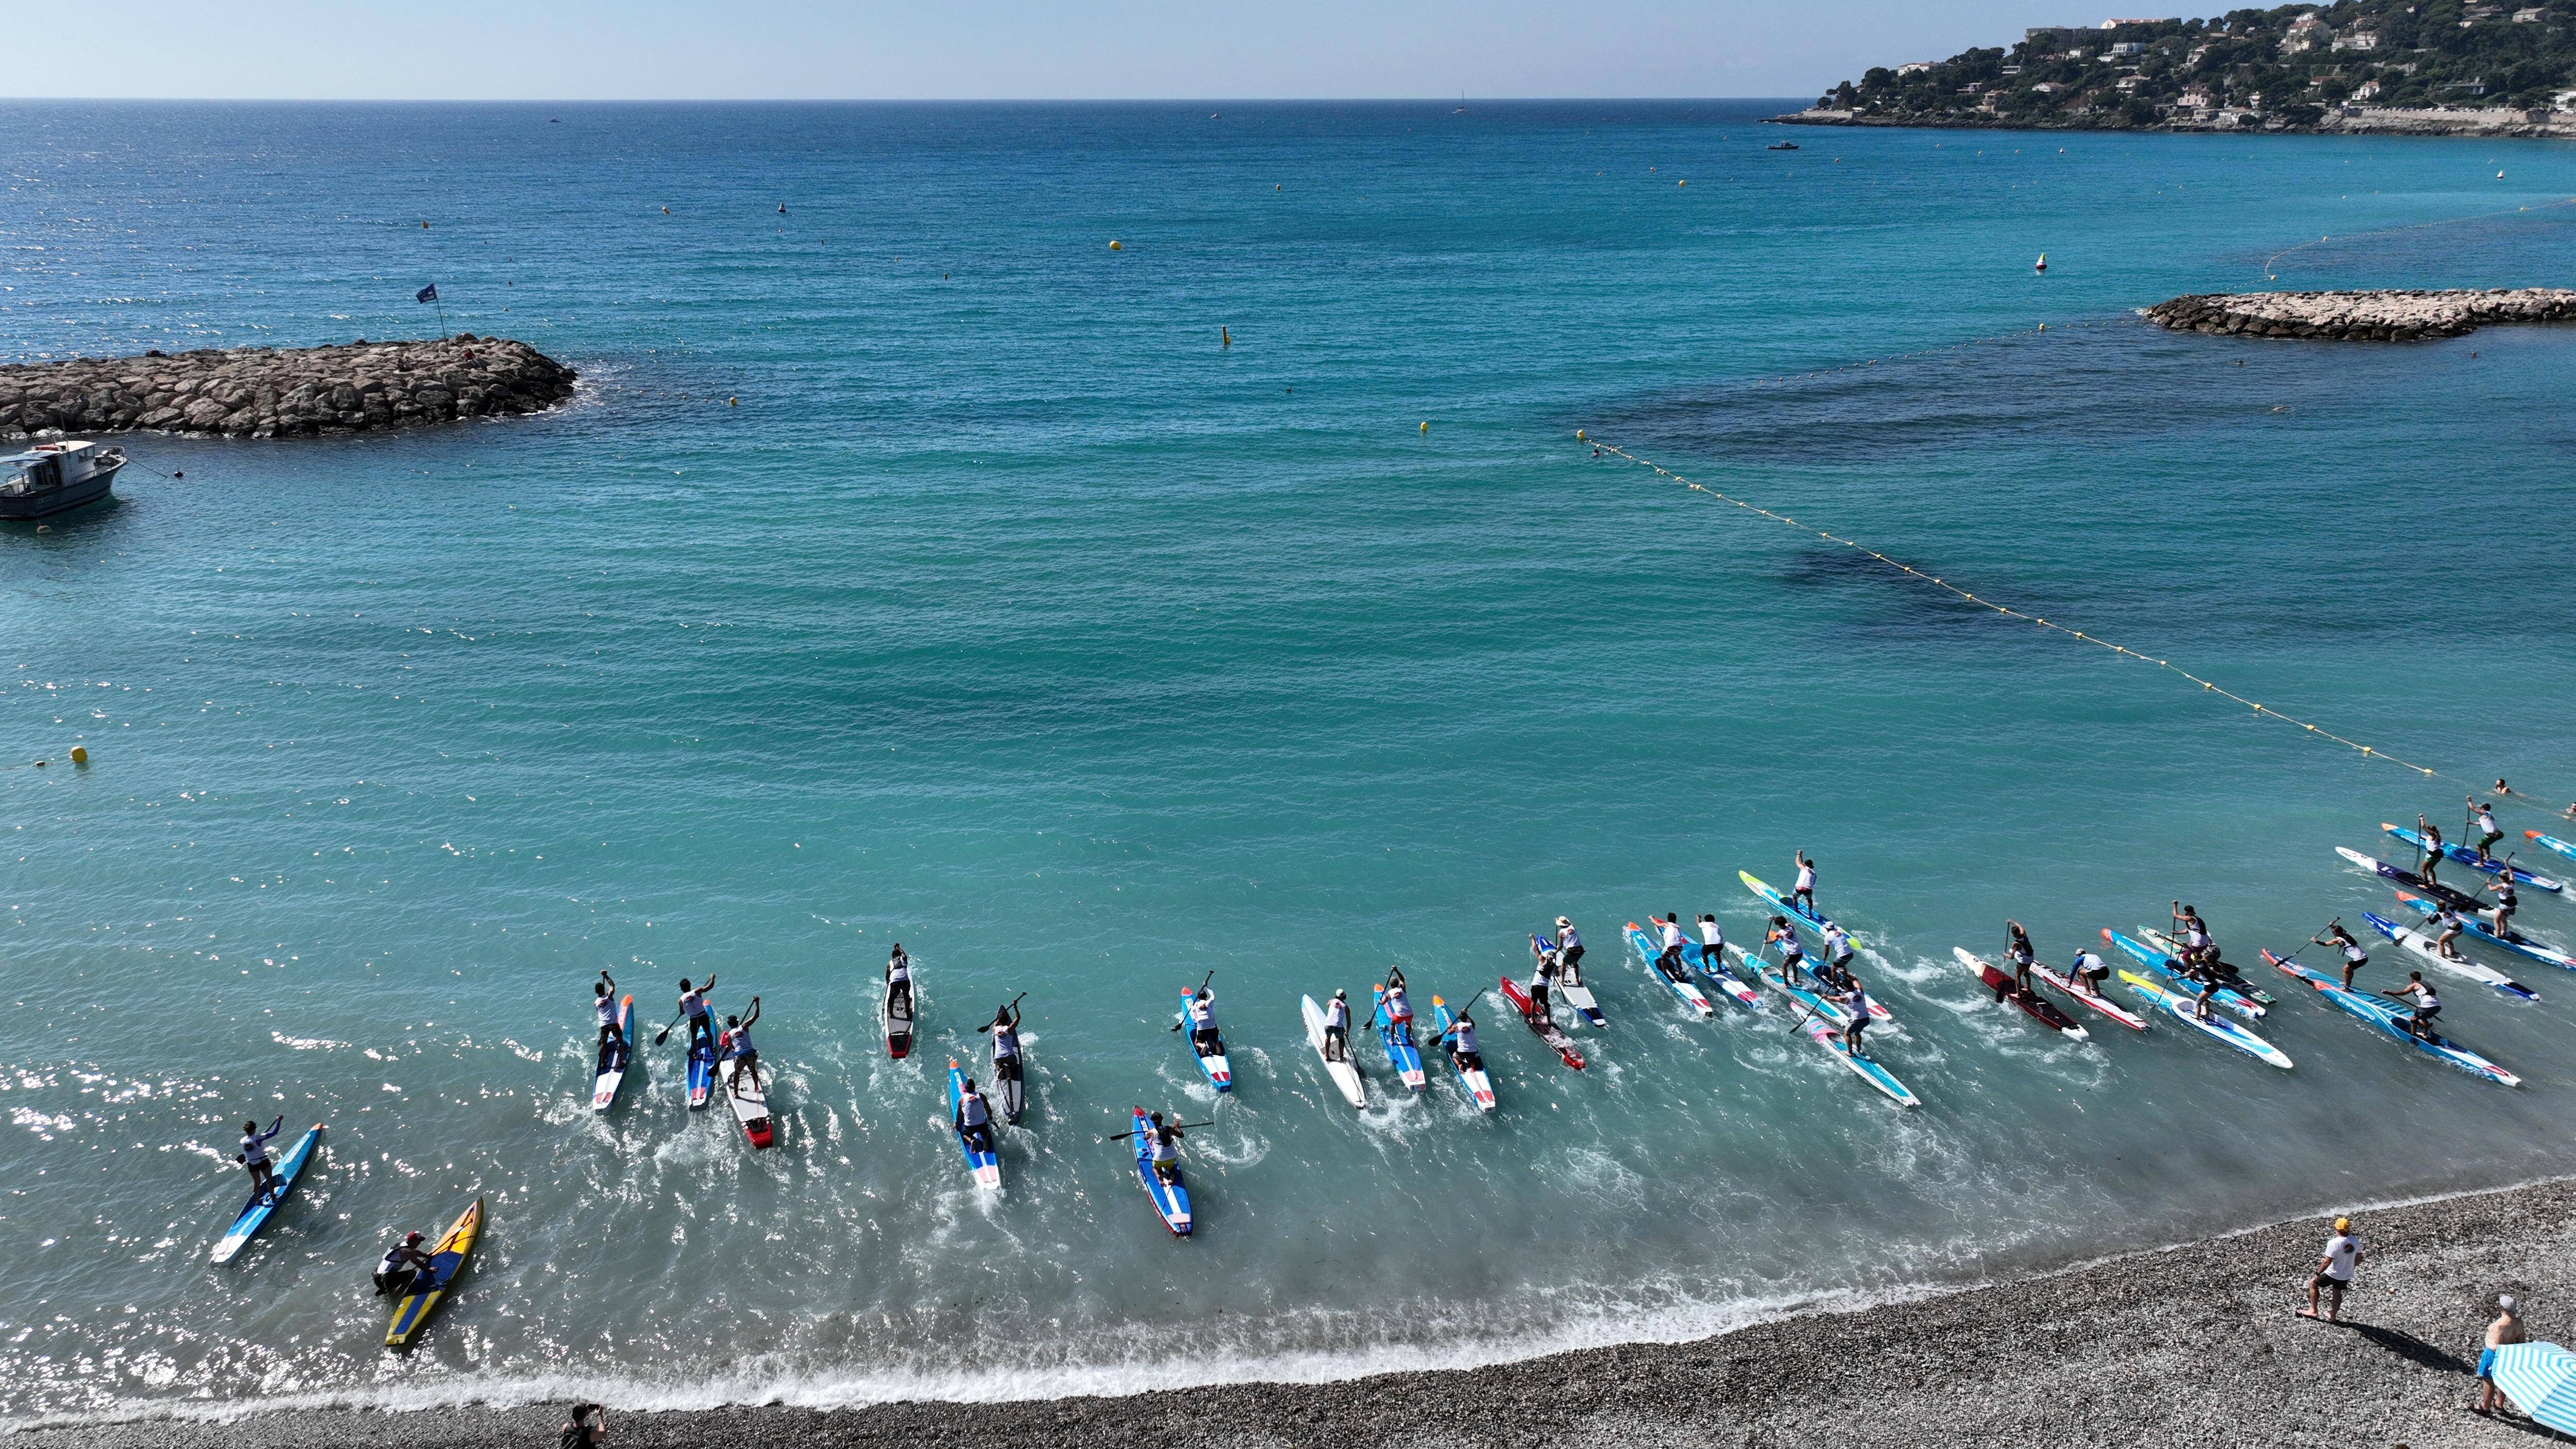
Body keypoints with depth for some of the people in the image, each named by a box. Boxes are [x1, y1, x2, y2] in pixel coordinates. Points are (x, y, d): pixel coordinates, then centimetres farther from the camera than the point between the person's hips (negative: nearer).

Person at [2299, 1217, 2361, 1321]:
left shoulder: (2334, 1243, -28)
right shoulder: (2355, 1242, -9)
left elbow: (2327, 1262, -25)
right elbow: (2358, 1260, 4)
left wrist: (2318, 1273, -11)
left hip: (2332, 1274, -6)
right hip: (2347, 1275, 6)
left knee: (2312, 1284, 15)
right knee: (2337, 1293, 26)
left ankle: (2314, 1311, 18)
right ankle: (2332, 1316, 40)